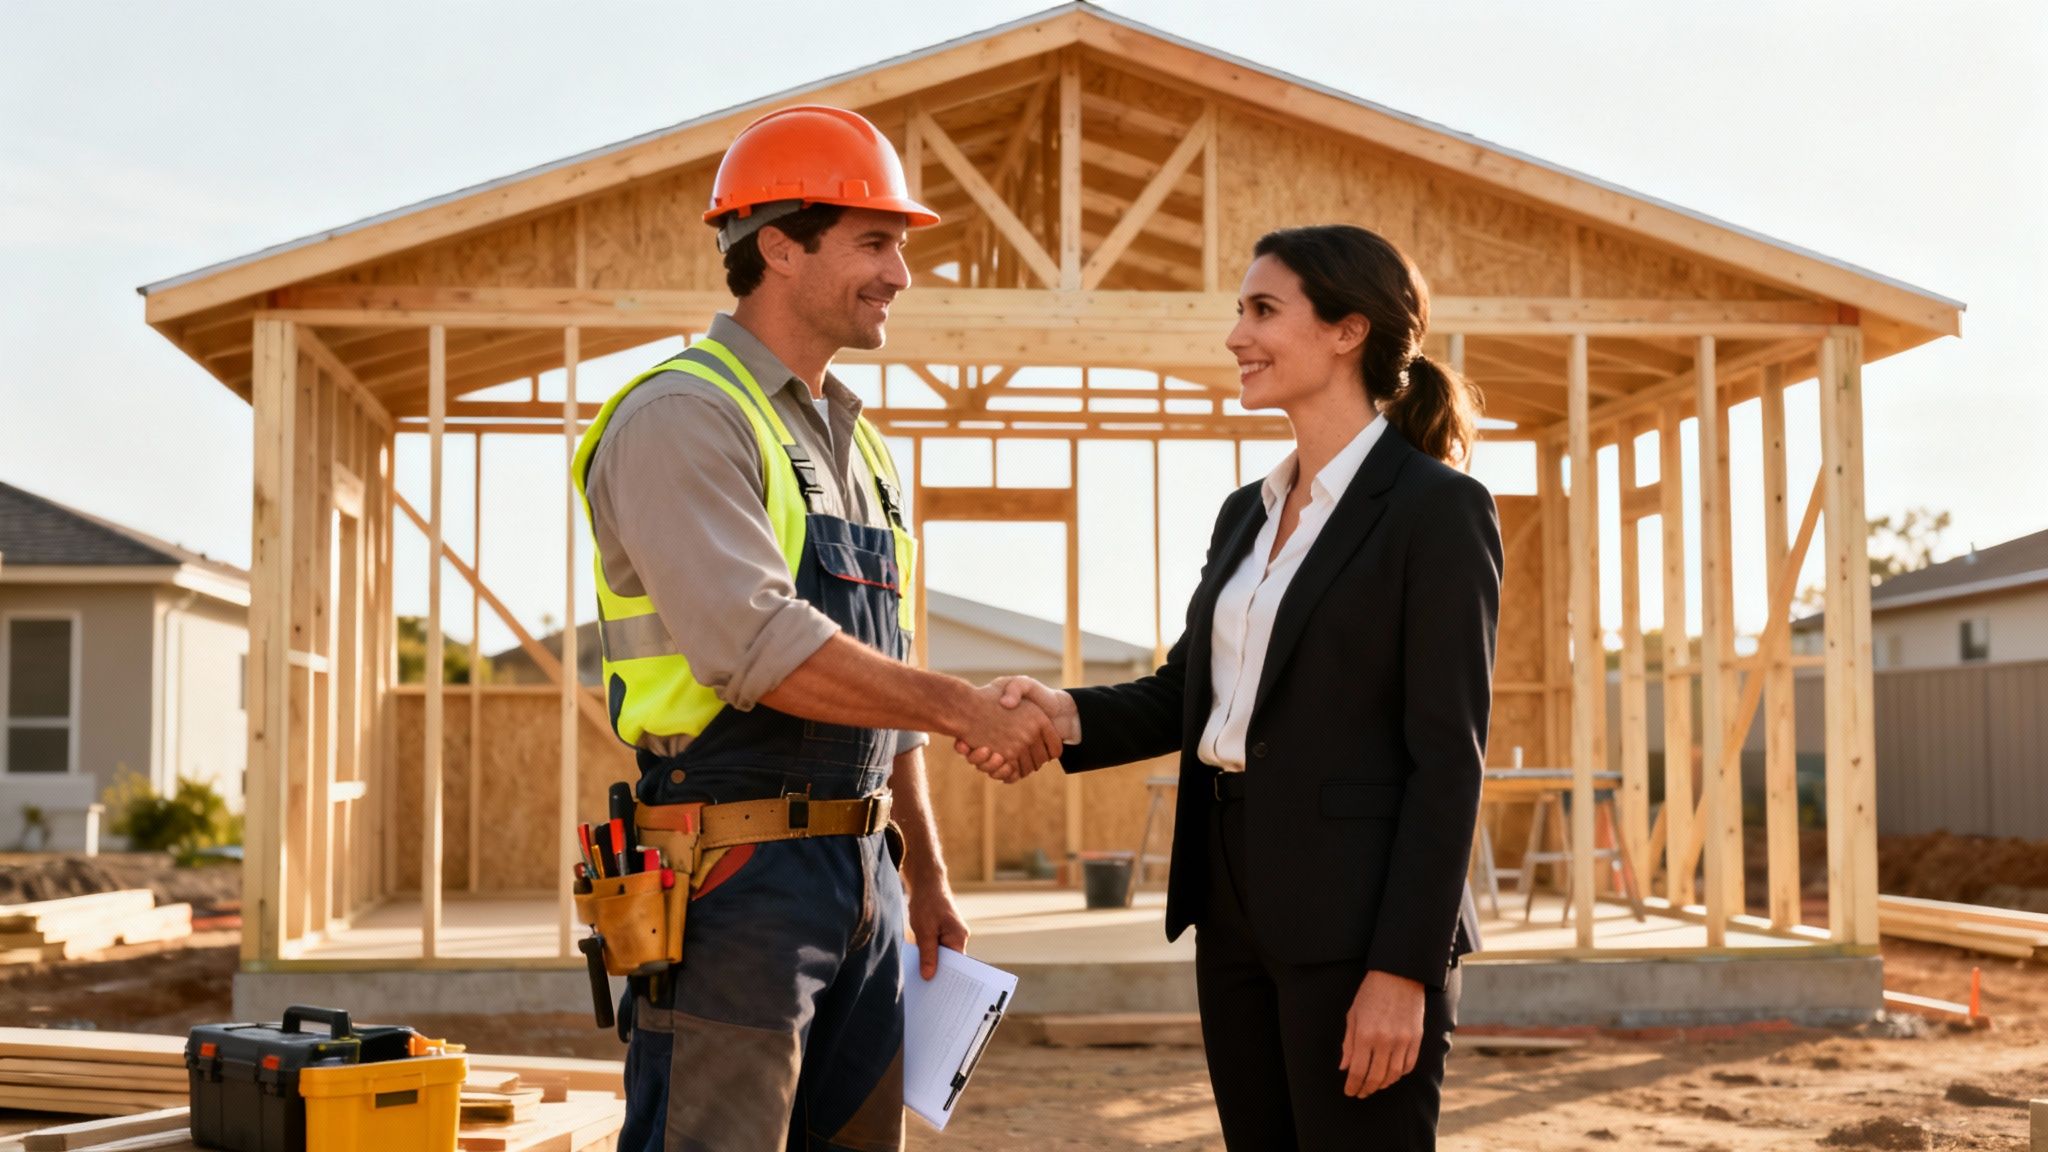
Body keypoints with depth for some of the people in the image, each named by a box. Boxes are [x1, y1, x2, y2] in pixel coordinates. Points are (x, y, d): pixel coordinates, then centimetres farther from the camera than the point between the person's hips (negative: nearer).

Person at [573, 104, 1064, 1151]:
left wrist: (927, 874, 20)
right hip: (736, 879, -8)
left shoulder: (857, 446, 18)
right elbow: (757, 646, -23)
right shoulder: (681, 418, -10)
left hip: (860, 872, 9)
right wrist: (962, 708, -17)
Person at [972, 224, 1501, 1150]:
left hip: (1355, 922, -7)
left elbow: (1448, 759, -13)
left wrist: (1403, 969, -18)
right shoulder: (1248, 513, 14)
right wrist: (1068, 714, -7)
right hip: (1238, 913, 7)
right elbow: (1186, 694, 14)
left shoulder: (1437, 507, -9)